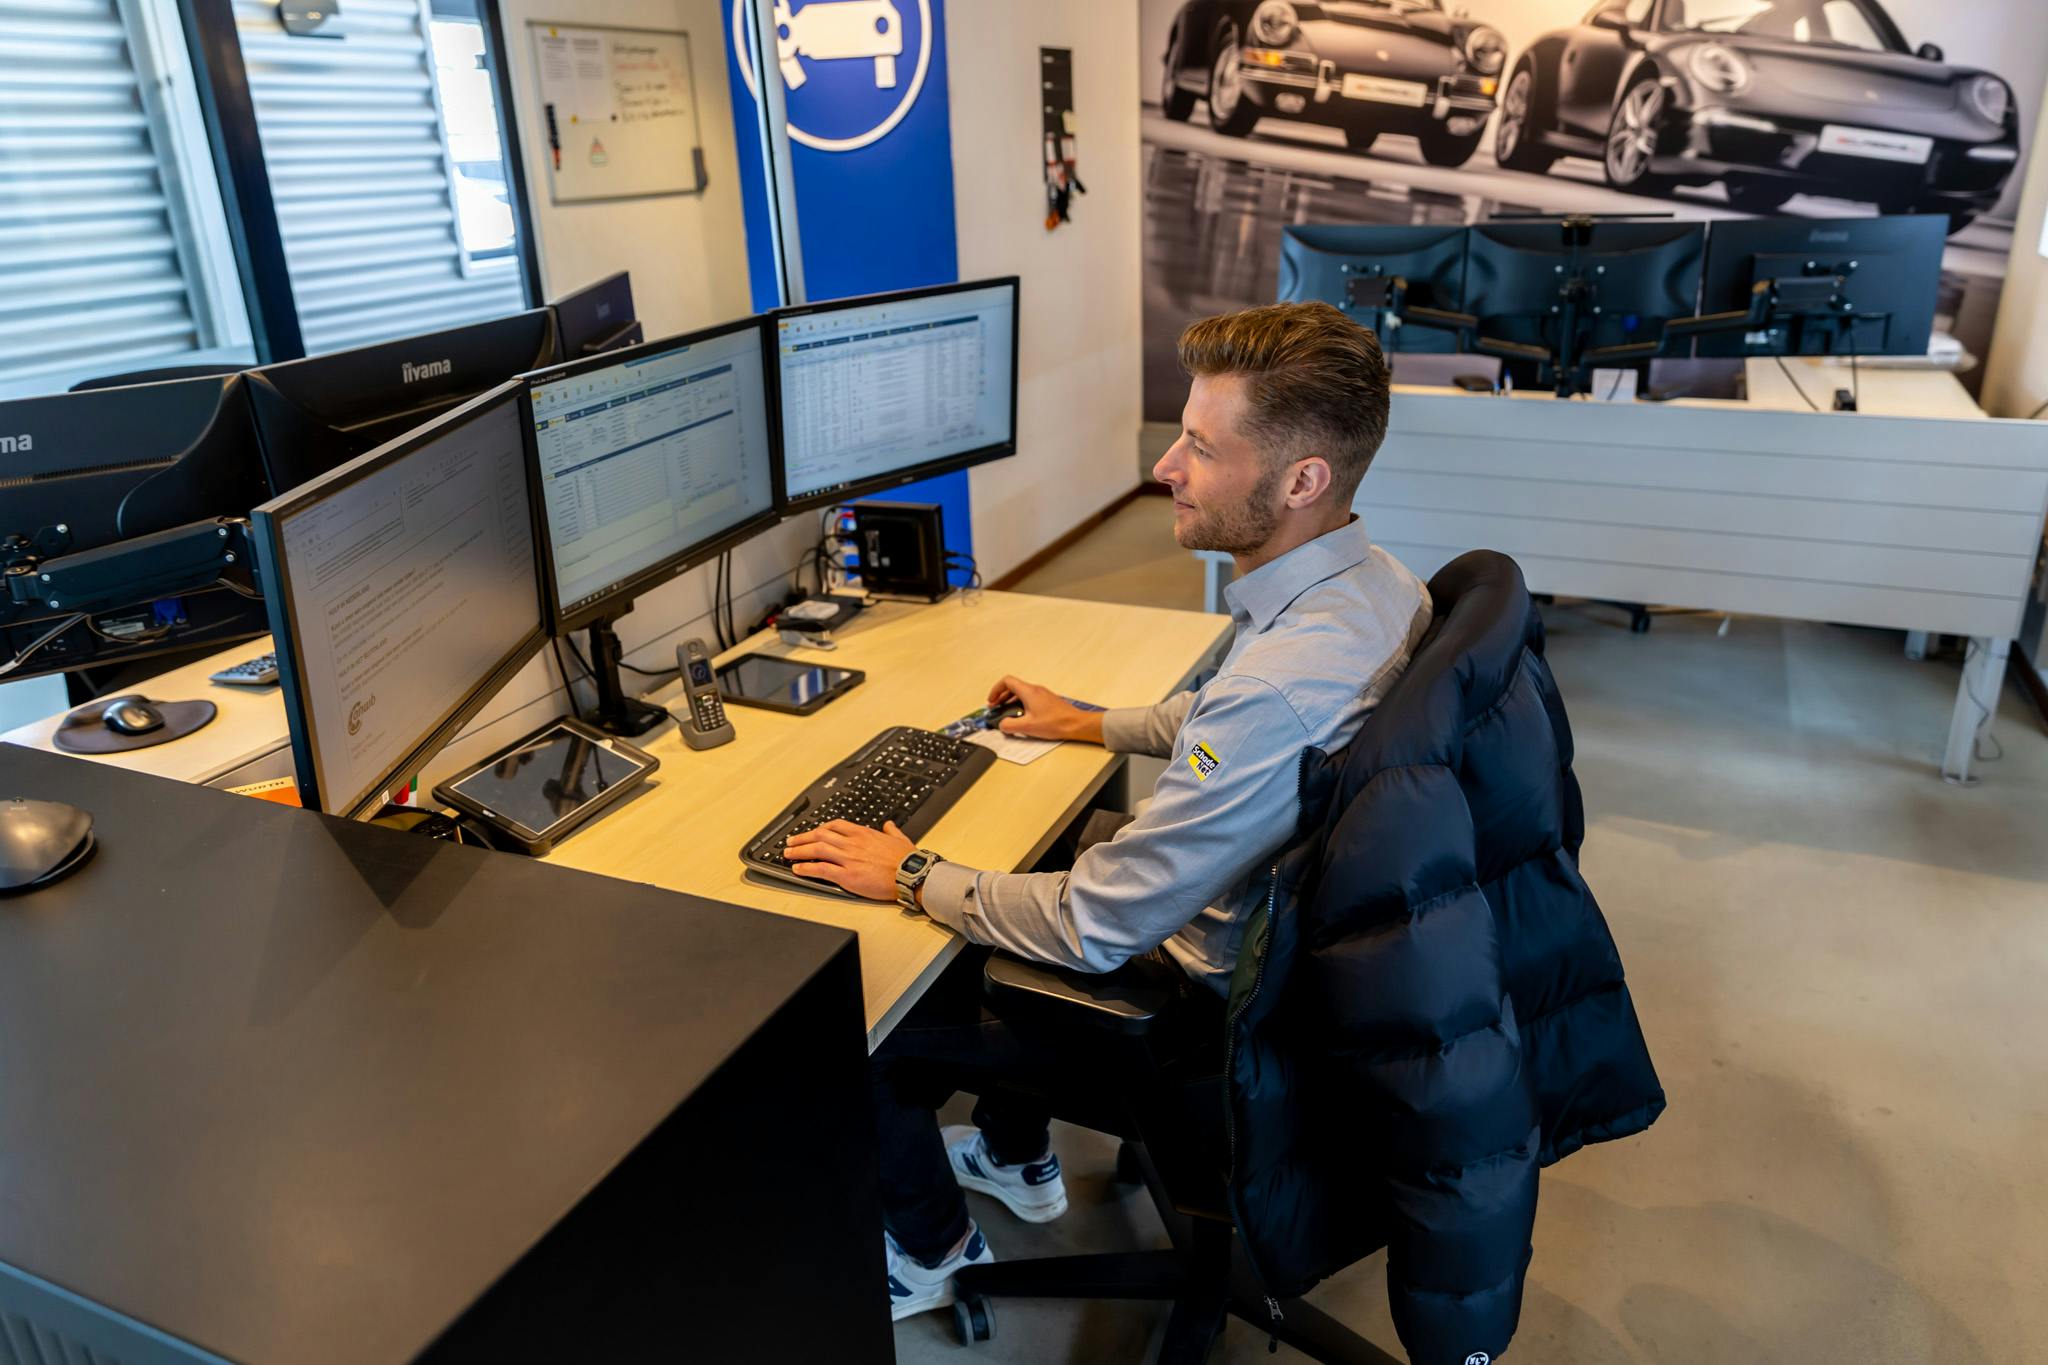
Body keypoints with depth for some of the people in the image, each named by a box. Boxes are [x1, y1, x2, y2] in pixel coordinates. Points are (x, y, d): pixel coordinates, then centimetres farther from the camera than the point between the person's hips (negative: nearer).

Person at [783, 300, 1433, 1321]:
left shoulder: (1280, 684, -38)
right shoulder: (1374, 583, -8)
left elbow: (1095, 928, -30)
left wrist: (913, 879, -16)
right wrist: (1095, 724, 17)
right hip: (1286, 939, 9)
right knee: (1005, 889, 26)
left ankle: (929, 1254, 33)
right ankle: (1018, 1160, 43)